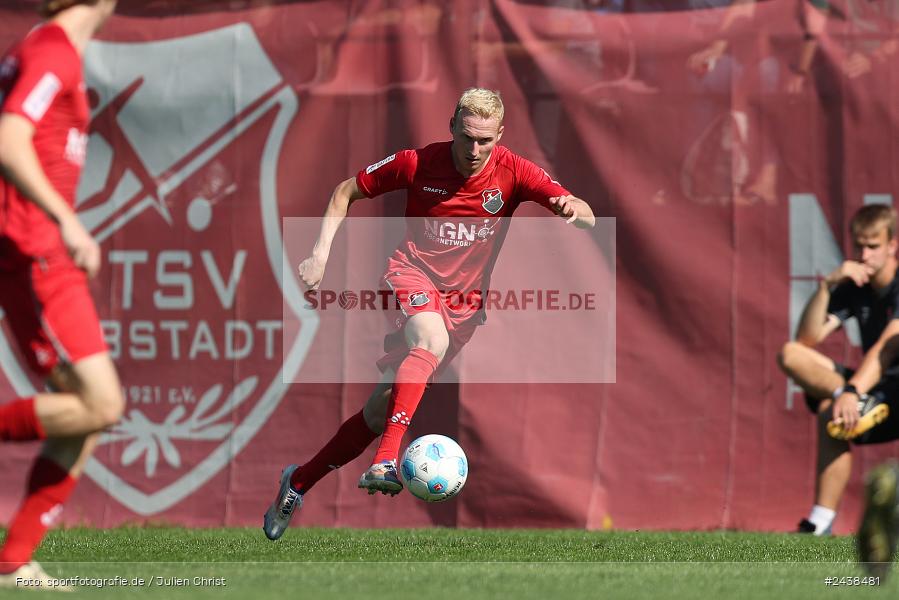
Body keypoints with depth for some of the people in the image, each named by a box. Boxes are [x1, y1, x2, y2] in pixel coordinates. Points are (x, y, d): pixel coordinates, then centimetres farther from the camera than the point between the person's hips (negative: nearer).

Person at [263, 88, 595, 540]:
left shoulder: (512, 172, -8)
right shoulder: (418, 164, -9)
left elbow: (585, 218, -15)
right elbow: (346, 191, 5)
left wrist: (573, 210, -39)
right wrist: (320, 255, -6)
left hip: (463, 301, 2)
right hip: (413, 276, -2)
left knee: (380, 412, -2)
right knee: (432, 340, -37)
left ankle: (298, 483, 15)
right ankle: (385, 462, -46)